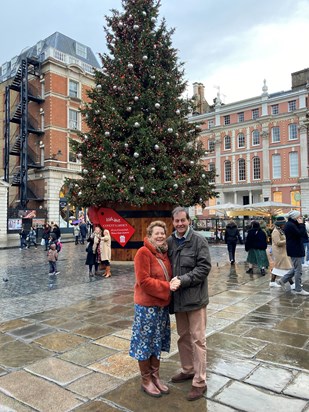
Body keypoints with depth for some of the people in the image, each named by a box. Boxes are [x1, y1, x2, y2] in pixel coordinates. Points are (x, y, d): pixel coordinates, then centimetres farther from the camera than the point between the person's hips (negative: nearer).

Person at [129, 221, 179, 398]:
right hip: (147, 305, -7)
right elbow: (144, 281, -22)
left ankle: (155, 376, 36)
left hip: (162, 304, 7)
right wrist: (167, 286, -24)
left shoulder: (164, 252, 6)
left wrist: (173, 283, -6)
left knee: (158, 342, 18)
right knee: (145, 342, 9)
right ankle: (146, 380, 27)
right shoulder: (143, 253, -17)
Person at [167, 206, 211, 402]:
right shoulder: (170, 241, 4)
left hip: (195, 297, -5)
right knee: (183, 336, 20)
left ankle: (200, 382, 16)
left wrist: (183, 280, -22)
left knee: (197, 339, 4)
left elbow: (204, 267, -16)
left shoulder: (199, 241, -11)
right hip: (177, 297, 6)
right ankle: (188, 370, 39)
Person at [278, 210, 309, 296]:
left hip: (296, 249, 11)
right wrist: (300, 224, -15)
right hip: (295, 250, -11)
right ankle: (298, 289, 7)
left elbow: (298, 234, 15)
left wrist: (299, 225, 5)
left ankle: (283, 280, 24)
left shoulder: (291, 224, 15)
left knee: (296, 268, 18)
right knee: (298, 270, -2)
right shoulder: (290, 225, -18)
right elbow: (300, 234, -24)